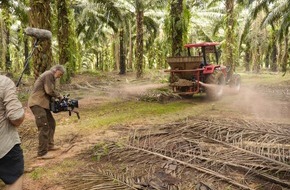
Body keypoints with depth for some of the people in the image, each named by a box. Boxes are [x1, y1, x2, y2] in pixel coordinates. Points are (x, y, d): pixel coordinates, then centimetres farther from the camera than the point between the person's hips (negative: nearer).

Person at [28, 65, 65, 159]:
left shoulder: (51, 77, 21)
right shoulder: (49, 74, -11)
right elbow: (50, 91, -19)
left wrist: (56, 97, 8)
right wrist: (59, 96, -5)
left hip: (42, 103, 11)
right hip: (37, 103, -11)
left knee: (51, 123, 17)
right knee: (44, 127, -12)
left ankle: (49, 145, 28)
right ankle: (42, 153, -8)